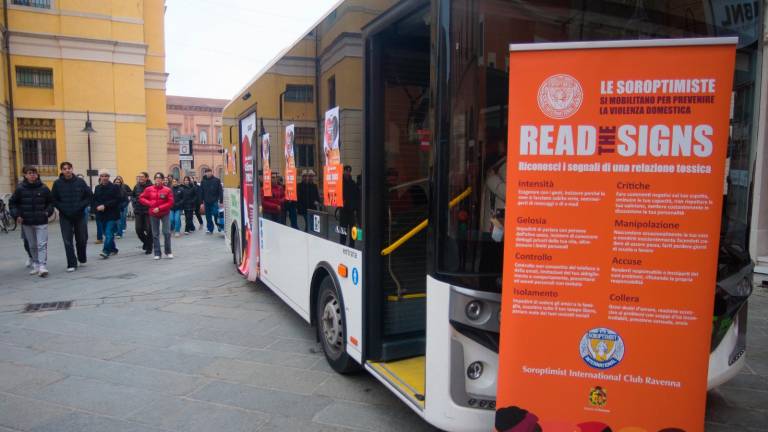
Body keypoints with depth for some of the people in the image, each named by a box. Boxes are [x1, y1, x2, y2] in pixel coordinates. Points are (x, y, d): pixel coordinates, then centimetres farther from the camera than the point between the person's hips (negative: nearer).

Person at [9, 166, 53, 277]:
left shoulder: (44, 188, -1)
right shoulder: (20, 189, 1)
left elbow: (50, 202, 12)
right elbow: (12, 203, 10)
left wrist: (48, 212, -2)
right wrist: (16, 215, -1)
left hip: (41, 222, -2)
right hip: (26, 222, 2)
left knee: (42, 245, -9)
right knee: (32, 246, 12)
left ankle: (42, 266, -13)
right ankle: (35, 265, 22)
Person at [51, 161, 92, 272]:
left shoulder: (80, 182, -1)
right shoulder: (57, 184, -2)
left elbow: (89, 196, 2)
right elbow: (53, 199, 3)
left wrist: (81, 206, -9)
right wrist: (62, 208, -9)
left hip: (80, 216, 1)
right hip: (65, 217, -1)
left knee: (82, 239, 9)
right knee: (68, 241, -1)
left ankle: (82, 258, 33)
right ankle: (72, 264, 4)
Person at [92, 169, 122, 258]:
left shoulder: (115, 187, -3)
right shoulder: (97, 188, 12)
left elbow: (118, 200, -11)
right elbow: (94, 201, 12)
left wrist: (105, 206, -16)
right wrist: (97, 207, -9)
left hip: (112, 215, -5)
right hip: (101, 215, 6)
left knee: (109, 233, -14)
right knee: (106, 233, 13)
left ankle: (106, 251, -17)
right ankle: (113, 249, 27)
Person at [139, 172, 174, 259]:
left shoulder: (167, 190, -7)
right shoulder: (149, 189, 0)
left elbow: (170, 202, -10)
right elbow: (141, 198, 7)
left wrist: (159, 208, -16)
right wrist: (150, 203, -8)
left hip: (165, 213, -2)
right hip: (153, 214, 2)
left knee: (167, 232, -6)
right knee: (155, 234, 6)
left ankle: (168, 252, 9)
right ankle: (157, 253, 14)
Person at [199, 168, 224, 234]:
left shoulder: (217, 180, 0)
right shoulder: (203, 182, 8)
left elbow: (220, 191, -3)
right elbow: (201, 193, 8)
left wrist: (221, 201, -8)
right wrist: (201, 202, 3)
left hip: (214, 201, -3)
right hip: (206, 202, 3)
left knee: (216, 215, -8)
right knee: (208, 217, 6)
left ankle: (221, 227, 9)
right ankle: (210, 229, 15)